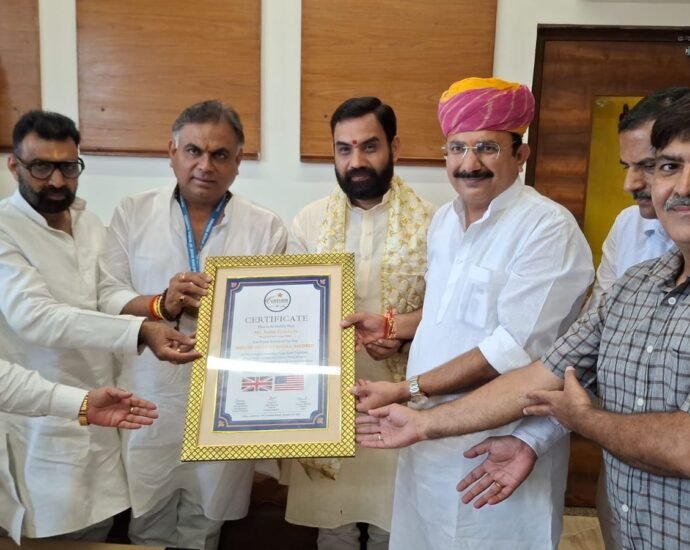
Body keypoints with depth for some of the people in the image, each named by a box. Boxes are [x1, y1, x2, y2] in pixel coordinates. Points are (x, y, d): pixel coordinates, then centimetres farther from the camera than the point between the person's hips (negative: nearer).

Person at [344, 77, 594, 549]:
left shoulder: (548, 228, -19)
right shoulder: (444, 219, 6)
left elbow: (514, 350, -24)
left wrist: (408, 391, -22)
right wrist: (391, 325, 7)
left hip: (498, 447, -7)